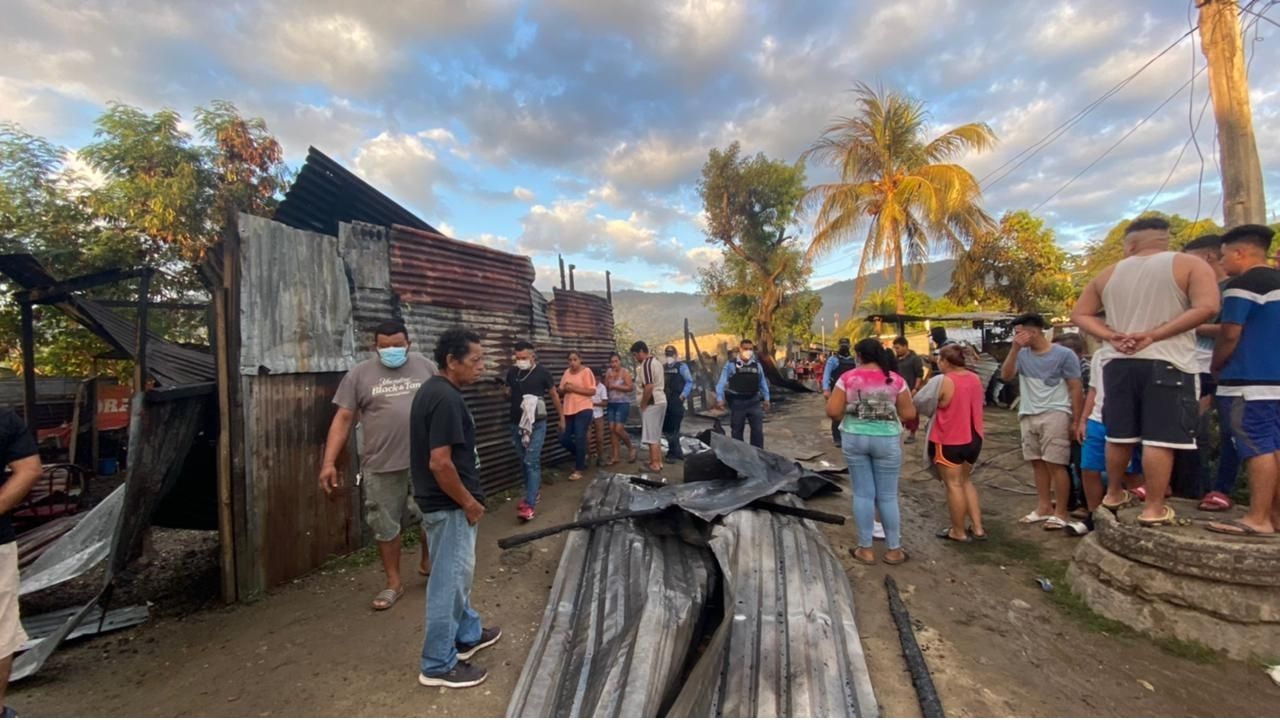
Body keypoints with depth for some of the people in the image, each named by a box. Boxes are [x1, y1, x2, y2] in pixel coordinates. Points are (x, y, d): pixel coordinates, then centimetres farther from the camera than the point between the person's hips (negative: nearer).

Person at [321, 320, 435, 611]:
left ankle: (428, 560, 41)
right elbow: (343, 419, -1)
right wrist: (329, 462, -7)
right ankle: (394, 582, 30)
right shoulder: (359, 374, 0)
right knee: (385, 526, 11)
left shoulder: (426, 367, 3)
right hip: (381, 466, 0)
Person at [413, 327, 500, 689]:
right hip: (448, 505, -10)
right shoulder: (446, 398, -24)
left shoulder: (432, 390, 8)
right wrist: (469, 502, -16)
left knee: (457, 574, 23)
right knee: (449, 580, 4)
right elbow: (440, 462, -28)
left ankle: (468, 635, 41)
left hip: (445, 501, 10)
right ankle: (438, 665, 20)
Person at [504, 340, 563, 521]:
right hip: (517, 424, 5)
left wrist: (562, 418, 6)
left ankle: (530, 504, -9)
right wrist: (506, 393, -6)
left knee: (532, 462, -10)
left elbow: (554, 395, 2)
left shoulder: (542, 372, -8)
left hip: (537, 424, -5)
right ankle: (534, 491, 32)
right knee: (523, 462, 14)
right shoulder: (511, 373, 4)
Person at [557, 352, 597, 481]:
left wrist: (574, 388, -18)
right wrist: (564, 389, -9)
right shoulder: (566, 372, 11)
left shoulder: (586, 371, -6)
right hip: (568, 410, 6)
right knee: (564, 439, 6)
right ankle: (581, 456, 31)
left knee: (579, 438, -8)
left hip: (583, 410, -6)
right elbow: (560, 392, 14)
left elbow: (592, 391, -12)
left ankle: (578, 470, 4)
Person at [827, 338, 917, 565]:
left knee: (863, 494, 10)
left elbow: (832, 411, -8)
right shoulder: (895, 380, -3)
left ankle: (866, 549, 19)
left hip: (855, 438, 0)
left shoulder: (847, 378, -6)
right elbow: (909, 414, 0)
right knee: (888, 495, 11)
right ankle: (893, 550, 23)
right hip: (886, 439, 0)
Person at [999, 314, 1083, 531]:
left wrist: (1076, 421, -6)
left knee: (1055, 464, -3)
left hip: (1055, 415, -5)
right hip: (1028, 416, 5)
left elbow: (1075, 389, -3)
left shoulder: (1063, 354, -5)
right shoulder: (1022, 355, 7)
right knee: (1037, 463, 11)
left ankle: (1060, 513, 7)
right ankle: (1044, 507, 21)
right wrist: (1015, 348, -11)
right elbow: (1006, 376, -6)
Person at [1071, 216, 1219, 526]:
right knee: (1161, 438, -2)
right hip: (1166, 363, -3)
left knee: (1119, 435, 12)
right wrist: (1154, 335, -12)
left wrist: (1112, 336, -3)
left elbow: (1080, 314, 9)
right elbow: (1207, 307, -14)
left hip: (1118, 363, 4)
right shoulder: (1190, 265, 0)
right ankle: (1153, 508, 1)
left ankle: (1114, 494, 24)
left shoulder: (1109, 274, 9)